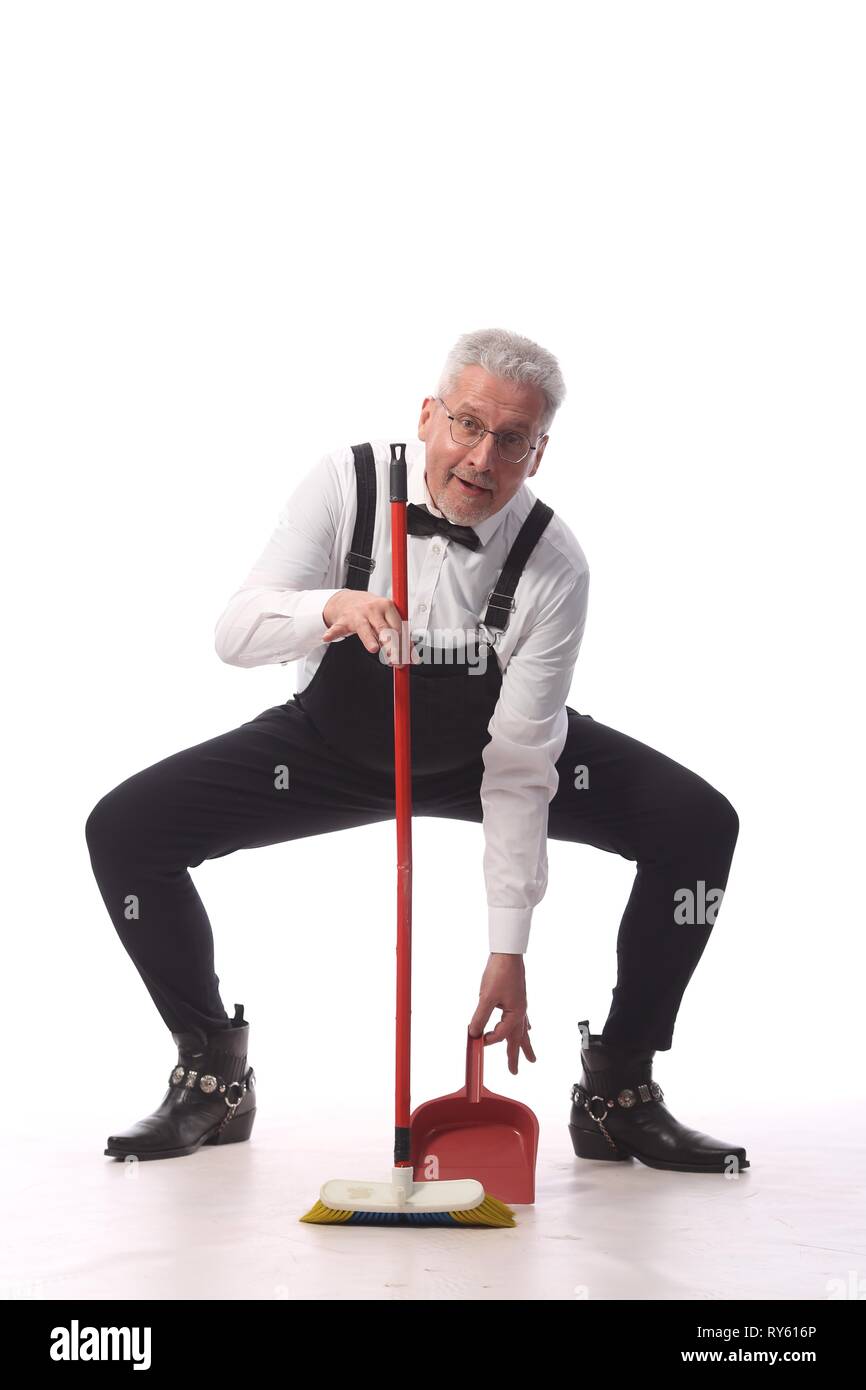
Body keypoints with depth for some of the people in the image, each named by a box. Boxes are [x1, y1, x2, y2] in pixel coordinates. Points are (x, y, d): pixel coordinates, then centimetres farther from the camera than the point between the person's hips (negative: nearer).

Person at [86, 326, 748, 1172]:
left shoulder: (553, 565, -26)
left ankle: (619, 1089, -3)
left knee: (699, 826, -20)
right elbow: (235, 634, -27)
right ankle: (212, 1076, 4)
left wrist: (508, 951, -26)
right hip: (333, 742, 1)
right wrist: (330, 606, -49)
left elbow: (519, 769, -24)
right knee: (123, 831, -17)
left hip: (483, 751, 0)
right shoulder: (347, 484, -23)